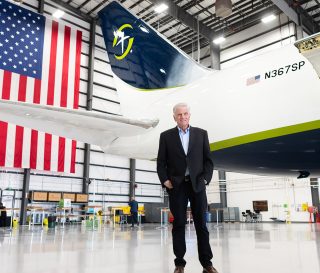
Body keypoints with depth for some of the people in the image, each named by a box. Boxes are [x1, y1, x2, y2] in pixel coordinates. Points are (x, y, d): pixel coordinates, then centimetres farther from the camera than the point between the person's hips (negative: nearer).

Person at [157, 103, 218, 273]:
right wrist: (165, 180, -8)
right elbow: (161, 162, 5)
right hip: (176, 186, 0)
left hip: (197, 184, 1)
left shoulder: (201, 134, 8)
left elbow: (208, 160, 6)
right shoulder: (166, 136, 6)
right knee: (179, 224, 3)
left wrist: (205, 179, -6)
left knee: (201, 224, 3)